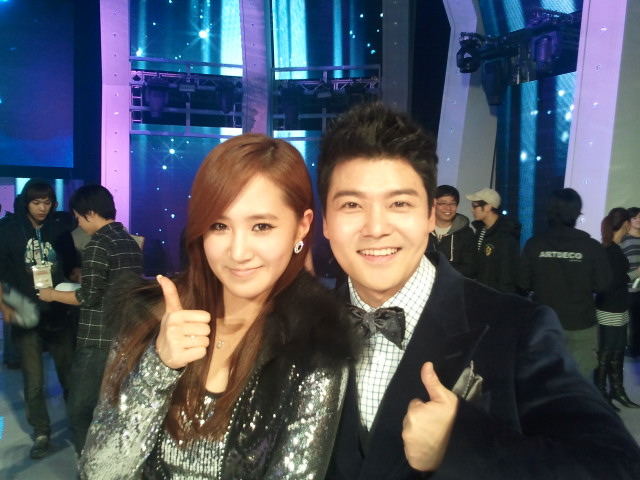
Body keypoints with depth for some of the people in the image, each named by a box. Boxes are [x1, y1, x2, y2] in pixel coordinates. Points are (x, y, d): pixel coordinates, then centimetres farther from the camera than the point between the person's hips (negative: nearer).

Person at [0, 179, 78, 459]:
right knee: (33, 382, 5)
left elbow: (73, 264, 11)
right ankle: (41, 434, 22)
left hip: (59, 313, 1)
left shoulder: (60, 227, 2)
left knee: (70, 375, 6)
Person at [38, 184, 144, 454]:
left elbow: (89, 297, -16)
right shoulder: (130, 242, 11)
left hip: (98, 340, -8)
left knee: (80, 410, 4)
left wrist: (52, 295, -1)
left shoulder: (98, 243, -14)